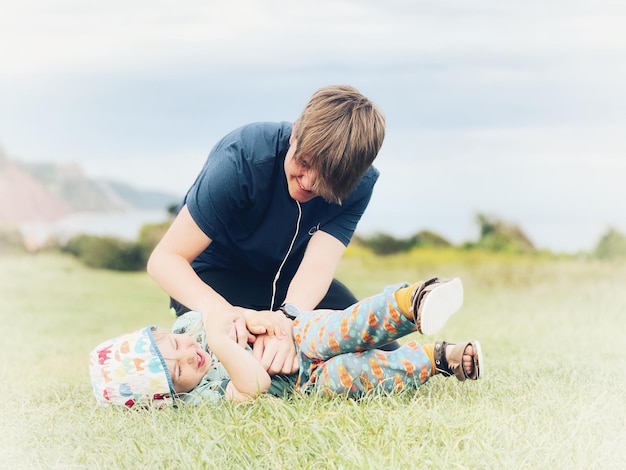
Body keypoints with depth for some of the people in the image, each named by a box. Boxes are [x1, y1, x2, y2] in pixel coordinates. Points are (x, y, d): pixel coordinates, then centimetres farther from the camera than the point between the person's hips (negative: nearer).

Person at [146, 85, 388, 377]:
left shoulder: (360, 184, -21)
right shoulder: (242, 157, -32)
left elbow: (318, 263, -32)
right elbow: (164, 259, -33)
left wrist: (285, 321, -56)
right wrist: (221, 310, -53)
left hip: (291, 278, 4)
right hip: (216, 275, -3)